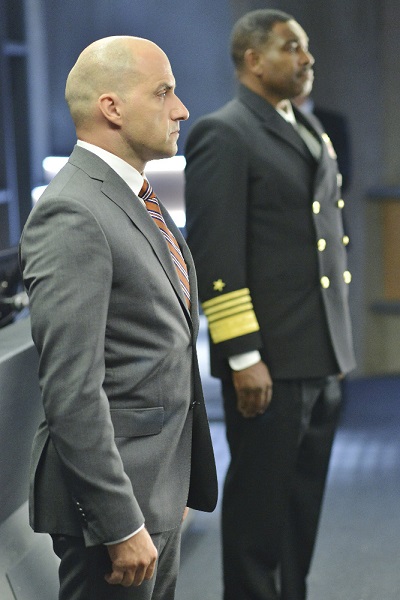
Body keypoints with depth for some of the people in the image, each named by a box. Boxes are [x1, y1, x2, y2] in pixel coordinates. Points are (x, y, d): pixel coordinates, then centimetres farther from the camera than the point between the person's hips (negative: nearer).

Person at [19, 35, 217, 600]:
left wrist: (178, 485, 18)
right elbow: (73, 390, -23)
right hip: (114, 490, -9)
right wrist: (121, 525, -23)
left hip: (163, 484, 9)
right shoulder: (72, 214, -19)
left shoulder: (134, 197, 13)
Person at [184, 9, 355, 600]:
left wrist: (336, 344, 17)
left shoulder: (310, 132, 17)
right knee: (259, 501, 2)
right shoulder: (224, 133, -9)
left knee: (304, 502, 14)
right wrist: (243, 358, -19)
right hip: (269, 362, -8)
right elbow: (214, 256, -16)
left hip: (323, 356, 8)